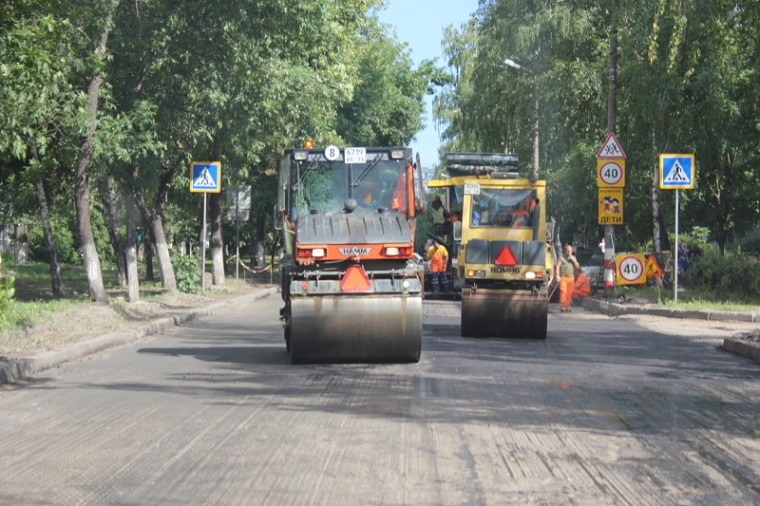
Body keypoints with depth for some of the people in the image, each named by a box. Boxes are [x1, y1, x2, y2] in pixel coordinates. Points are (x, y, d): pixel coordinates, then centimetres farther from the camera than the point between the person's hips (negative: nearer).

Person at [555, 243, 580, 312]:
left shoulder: (573, 258, 17)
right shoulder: (561, 257, 6)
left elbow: (577, 266, 9)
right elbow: (558, 266, 0)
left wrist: (573, 260, -5)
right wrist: (557, 275, -12)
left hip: (571, 278, 4)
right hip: (563, 277, -4)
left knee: (569, 293, 2)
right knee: (563, 292, -15)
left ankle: (567, 307, 10)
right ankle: (562, 307, -17)